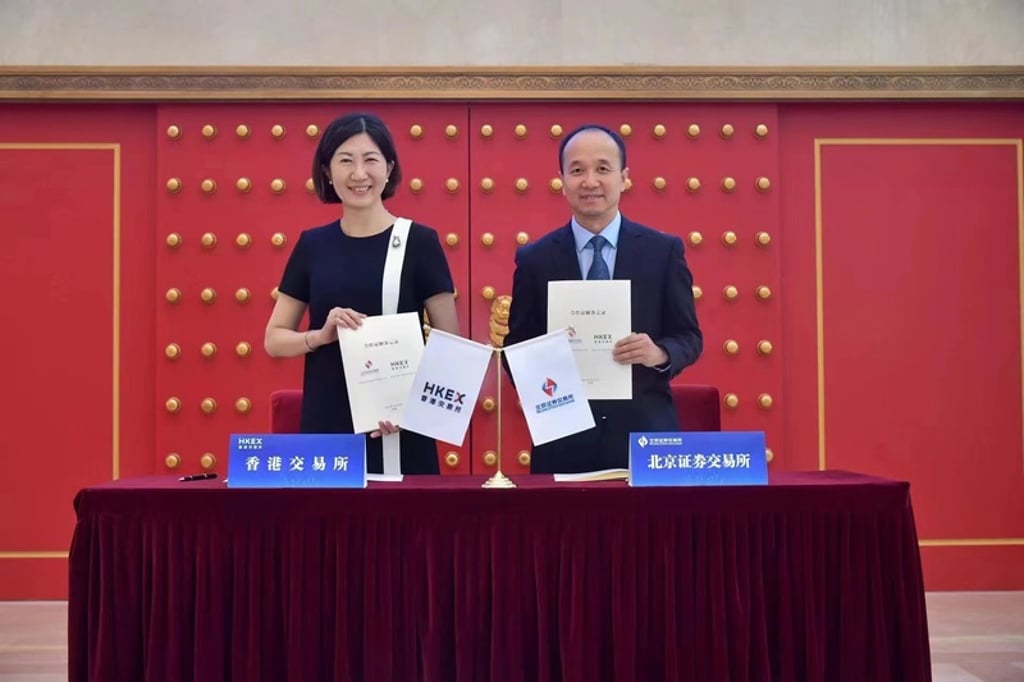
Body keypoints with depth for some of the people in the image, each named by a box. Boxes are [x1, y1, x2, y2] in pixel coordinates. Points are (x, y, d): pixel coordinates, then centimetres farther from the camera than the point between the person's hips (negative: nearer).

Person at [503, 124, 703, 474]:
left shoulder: (664, 250, 3)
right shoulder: (534, 259, 3)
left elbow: (689, 337, 6)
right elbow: (516, 347, 6)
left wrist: (659, 353, -16)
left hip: (644, 434, 0)